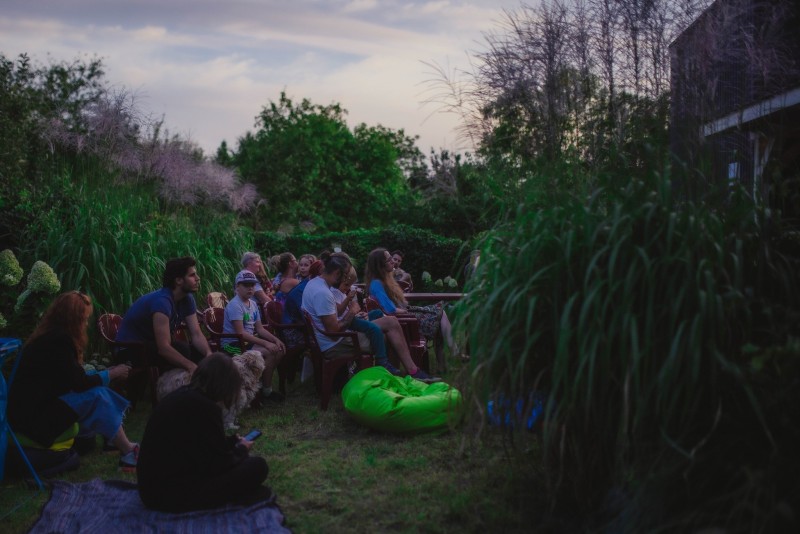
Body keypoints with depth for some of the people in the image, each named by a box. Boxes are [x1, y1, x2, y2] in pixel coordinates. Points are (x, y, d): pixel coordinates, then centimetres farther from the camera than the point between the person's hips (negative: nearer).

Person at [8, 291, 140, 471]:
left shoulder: (52, 336, 10)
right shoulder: (57, 340, -19)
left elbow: (73, 379, 10)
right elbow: (79, 383, -18)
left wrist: (107, 373, 8)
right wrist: (112, 374, -5)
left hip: (38, 404, 9)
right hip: (32, 414, -9)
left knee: (101, 395, 2)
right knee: (96, 395, -17)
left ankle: (124, 447, -4)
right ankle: (128, 452, -11)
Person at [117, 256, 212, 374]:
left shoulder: (187, 299, -4)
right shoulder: (162, 301, -29)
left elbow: (196, 335, -8)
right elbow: (163, 347, -35)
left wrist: (209, 355, -28)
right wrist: (192, 367, -42)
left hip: (155, 346, 8)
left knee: (201, 353, -8)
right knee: (181, 349, -29)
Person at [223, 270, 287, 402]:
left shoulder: (253, 303, 8)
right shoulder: (235, 305, -18)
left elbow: (260, 328, 11)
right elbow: (240, 333, -24)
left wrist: (275, 339, -6)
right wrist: (265, 343, -26)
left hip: (248, 342, 9)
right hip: (234, 344, -9)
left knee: (279, 350, -3)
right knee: (269, 353, -23)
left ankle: (263, 381, 9)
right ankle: (266, 391, -8)